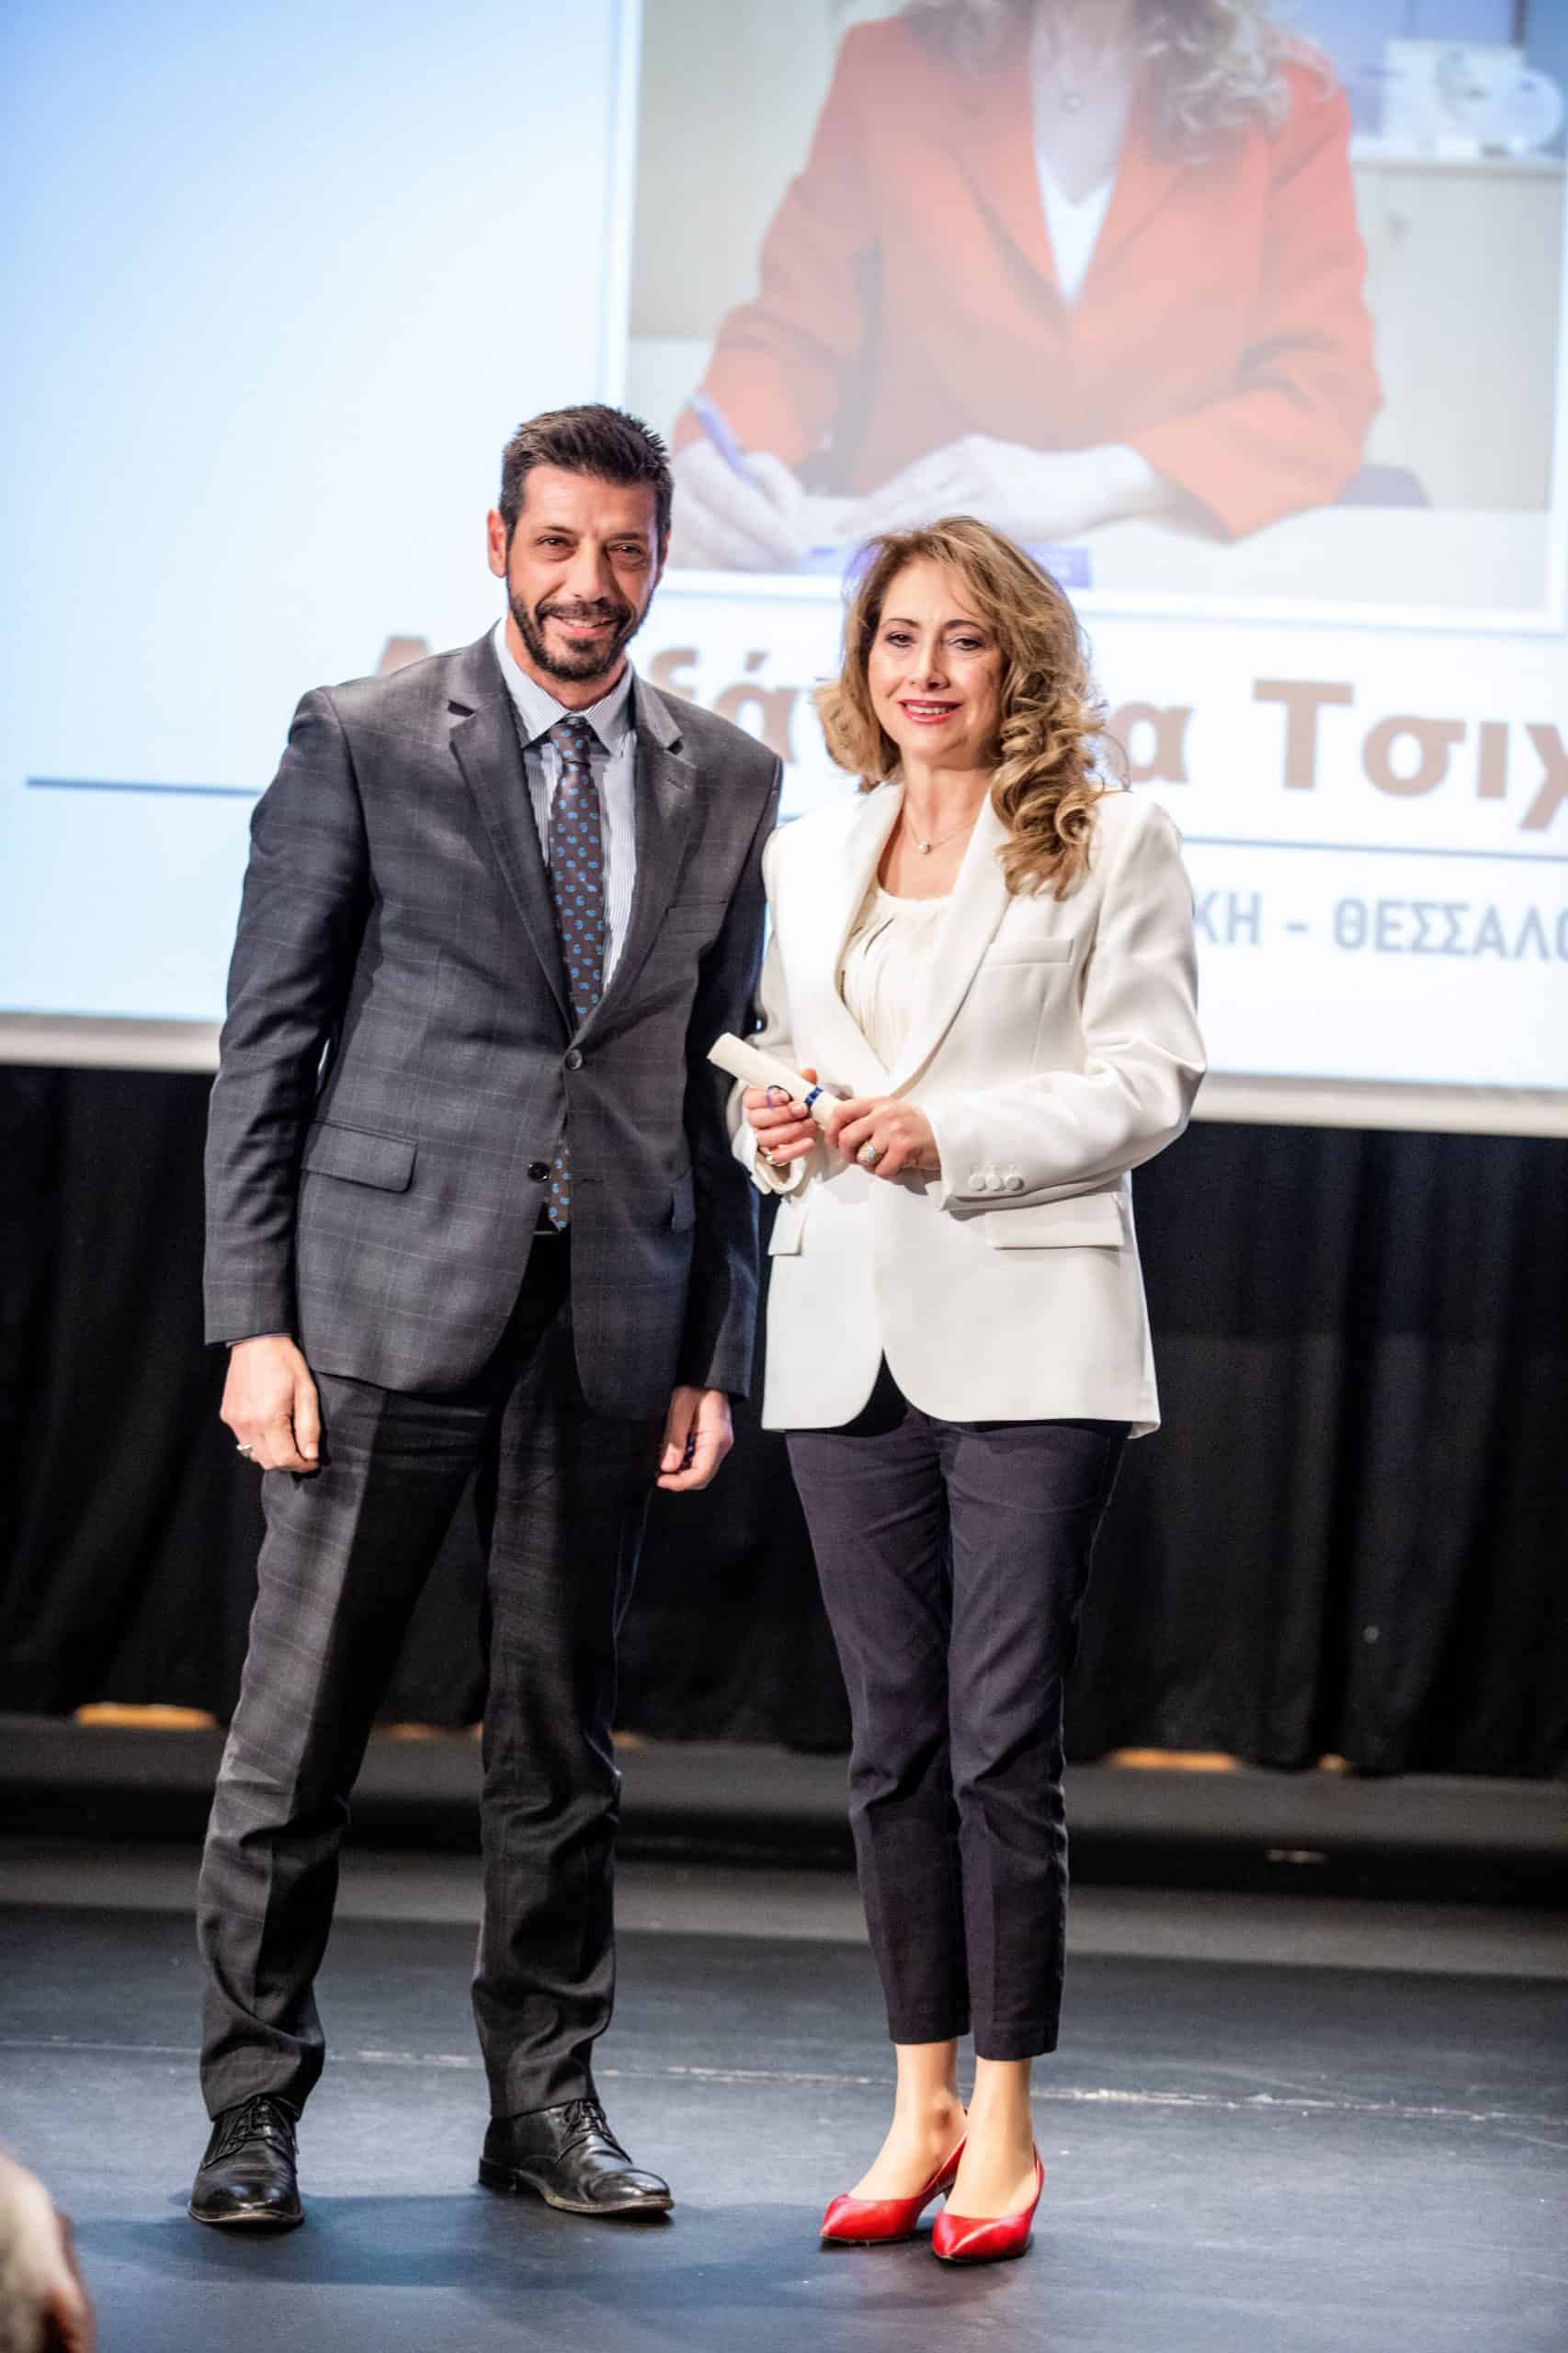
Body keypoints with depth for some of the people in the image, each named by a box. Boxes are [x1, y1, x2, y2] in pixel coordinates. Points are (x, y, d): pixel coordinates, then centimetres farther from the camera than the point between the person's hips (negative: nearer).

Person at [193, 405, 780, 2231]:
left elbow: (726, 1085, 12)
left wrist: (715, 1355, 7)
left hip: (611, 1326, 3)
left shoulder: (728, 785, 10)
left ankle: (544, 2101, 19)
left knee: (561, 1739, 9)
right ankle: (253, 2103, 8)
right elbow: (267, 1043, 0)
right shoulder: (360, 742, 1)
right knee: (297, 1727, -1)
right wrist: (254, 1318, -7)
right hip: (387, 1300, -3)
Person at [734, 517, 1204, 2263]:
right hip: (845, 1339, 5)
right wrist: (771, 1121, -1)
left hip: (1024, 1335, -5)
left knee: (1001, 1737, -7)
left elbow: (1150, 1081, -4)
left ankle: (1003, 2120, 1)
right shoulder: (808, 860, 16)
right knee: (892, 1740, 7)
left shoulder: (1109, 842, 2)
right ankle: (920, 2104, 15)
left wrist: (954, 1133, -16)